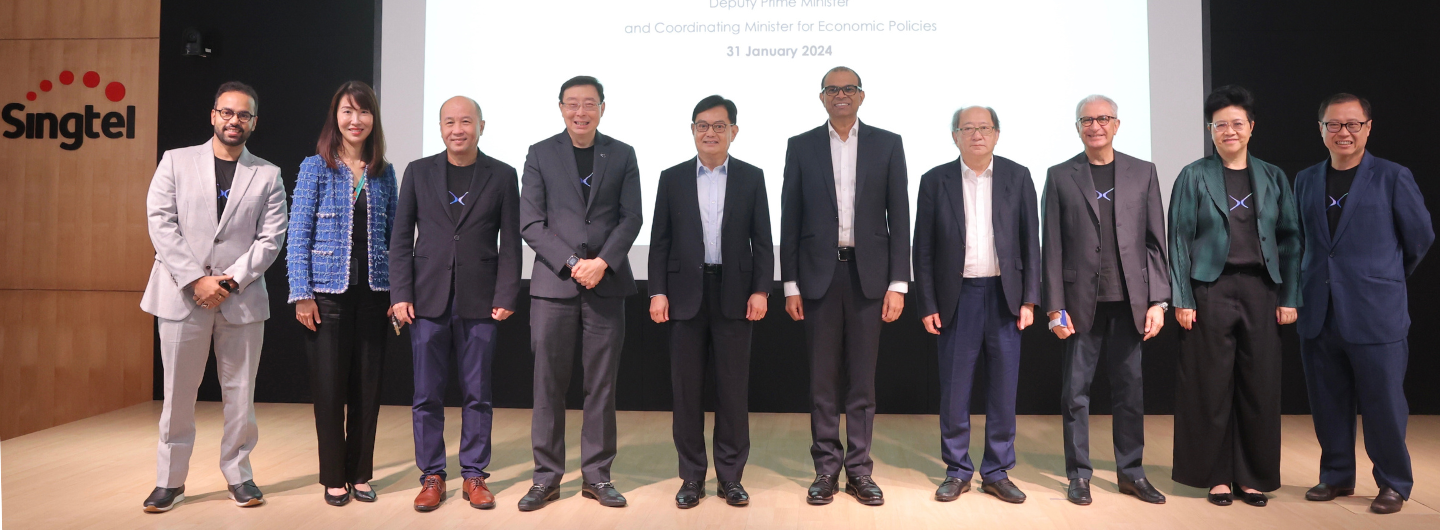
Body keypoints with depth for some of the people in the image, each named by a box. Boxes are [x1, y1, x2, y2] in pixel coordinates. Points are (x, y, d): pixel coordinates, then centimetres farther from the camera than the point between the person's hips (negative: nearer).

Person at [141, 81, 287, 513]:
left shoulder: (268, 175, 8)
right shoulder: (176, 161, 7)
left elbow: (271, 238, 1)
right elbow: (160, 223, -1)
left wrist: (232, 281, -11)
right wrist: (196, 280, -11)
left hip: (242, 297, 0)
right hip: (182, 294, 0)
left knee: (240, 393, 6)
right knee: (177, 393, 6)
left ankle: (239, 474, 19)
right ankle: (170, 480, 18)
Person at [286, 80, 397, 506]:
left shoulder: (384, 173, 9)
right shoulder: (315, 168, 0)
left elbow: (392, 235, 10)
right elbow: (298, 234, -3)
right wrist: (302, 294, -9)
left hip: (373, 293, 3)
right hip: (329, 292, -2)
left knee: (367, 386, 7)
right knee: (329, 386, 3)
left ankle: (360, 473, 21)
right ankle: (334, 477, 18)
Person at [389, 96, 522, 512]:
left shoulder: (502, 176, 4)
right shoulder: (418, 172, 8)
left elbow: (510, 242, 2)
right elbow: (401, 237, 6)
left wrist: (506, 297, -6)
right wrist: (400, 295, -2)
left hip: (479, 302, -1)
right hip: (428, 301, 1)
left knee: (477, 394, 6)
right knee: (427, 395, 6)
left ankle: (474, 475, 18)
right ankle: (432, 476, 19)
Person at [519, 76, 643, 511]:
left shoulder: (623, 155, 9)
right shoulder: (540, 153, 6)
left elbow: (631, 218, 3)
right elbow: (531, 222, -1)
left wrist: (602, 263, -12)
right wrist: (572, 263, -12)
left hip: (607, 282, 1)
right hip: (553, 282, 0)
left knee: (602, 384, 5)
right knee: (548, 383, 2)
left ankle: (597, 475, 16)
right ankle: (547, 476, 14)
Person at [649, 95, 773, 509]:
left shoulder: (751, 178, 6)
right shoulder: (672, 178, 7)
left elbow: (762, 241, 4)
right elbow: (660, 241, 5)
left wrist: (761, 290, -6)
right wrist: (658, 292, -3)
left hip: (734, 294, 0)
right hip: (686, 294, 1)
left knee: (734, 388, 4)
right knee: (686, 388, 6)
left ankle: (730, 475, 17)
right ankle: (692, 476, 18)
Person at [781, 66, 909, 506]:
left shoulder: (887, 144, 5)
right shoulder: (801, 146, 6)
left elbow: (899, 216, 2)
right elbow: (790, 219, 4)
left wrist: (898, 282, -4)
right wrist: (790, 284, -1)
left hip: (869, 273, 0)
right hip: (819, 273, 0)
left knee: (862, 378, 7)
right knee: (822, 378, 6)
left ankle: (859, 470, 18)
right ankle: (826, 468, 18)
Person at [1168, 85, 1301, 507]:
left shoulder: (1272, 177, 10)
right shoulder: (1193, 177, 2)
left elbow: (1290, 240, 9)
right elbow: (1179, 241, -2)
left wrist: (1289, 297, 2)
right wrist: (1181, 299, -8)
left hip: (1260, 290, 3)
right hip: (1212, 290, -3)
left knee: (1260, 385, 5)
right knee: (1212, 386, 2)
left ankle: (1253, 476, 19)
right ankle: (1217, 475, 14)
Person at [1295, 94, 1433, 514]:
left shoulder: (1393, 177, -1)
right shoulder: (1306, 180, 10)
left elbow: (1420, 237, 7)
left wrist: (1387, 277, 16)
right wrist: (1318, 277, 11)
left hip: (1376, 314, -3)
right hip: (1319, 315, 4)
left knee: (1383, 403, 2)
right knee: (1328, 402, 10)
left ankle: (1394, 484, 19)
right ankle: (1337, 476, 24)